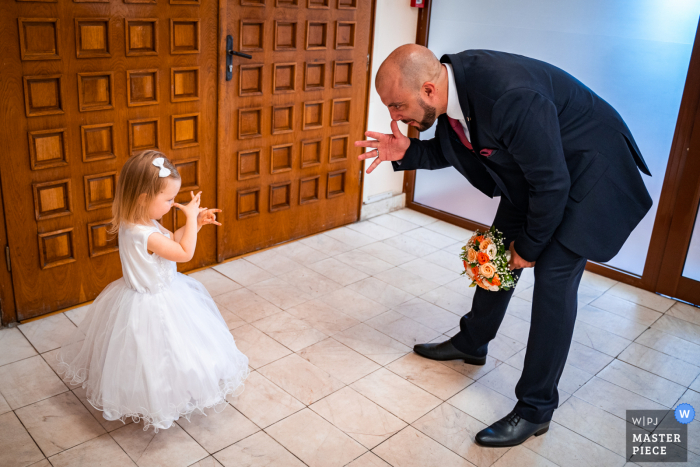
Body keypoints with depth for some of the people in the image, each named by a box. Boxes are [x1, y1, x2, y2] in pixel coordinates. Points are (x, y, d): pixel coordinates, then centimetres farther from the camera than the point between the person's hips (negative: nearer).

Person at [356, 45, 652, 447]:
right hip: (532, 166, 8)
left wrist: (529, 247, -15)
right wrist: (407, 152, -14)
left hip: (588, 169, -8)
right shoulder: (450, 81, -13)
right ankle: (471, 343, 37)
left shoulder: (510, 97, -39)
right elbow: (451, 150, 5)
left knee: (553, 277, -11)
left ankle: (535, 409, 3)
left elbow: (552, 184, -29)